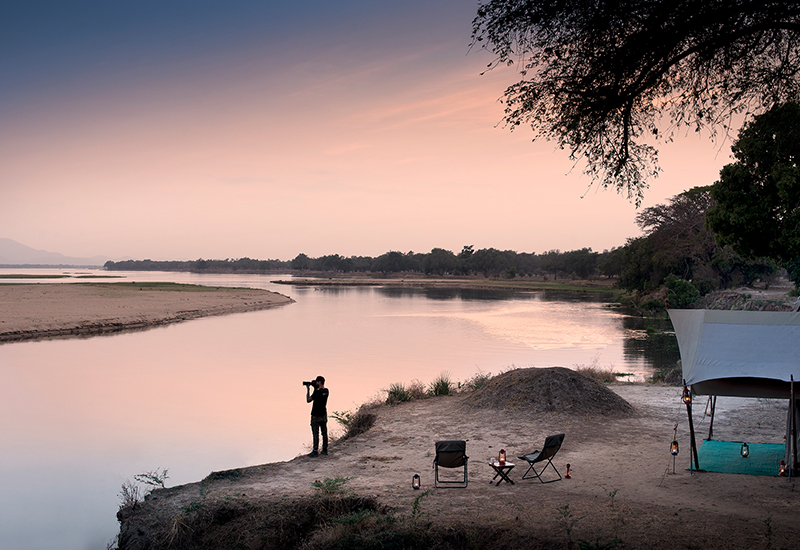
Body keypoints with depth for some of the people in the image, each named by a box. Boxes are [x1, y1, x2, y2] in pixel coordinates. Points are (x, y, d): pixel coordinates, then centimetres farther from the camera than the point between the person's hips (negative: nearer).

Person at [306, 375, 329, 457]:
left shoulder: (317, 392, -21)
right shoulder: (326, 391, 2)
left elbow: (308, 400, -12)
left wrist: (308, 390, -5)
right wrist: (316, 388, 11)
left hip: (316, 416, -7)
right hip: (324, 415, 7)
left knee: (315, 433, -3)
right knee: (324, 432, 12)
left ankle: (315, 451, 0)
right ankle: (325, 450, 18)